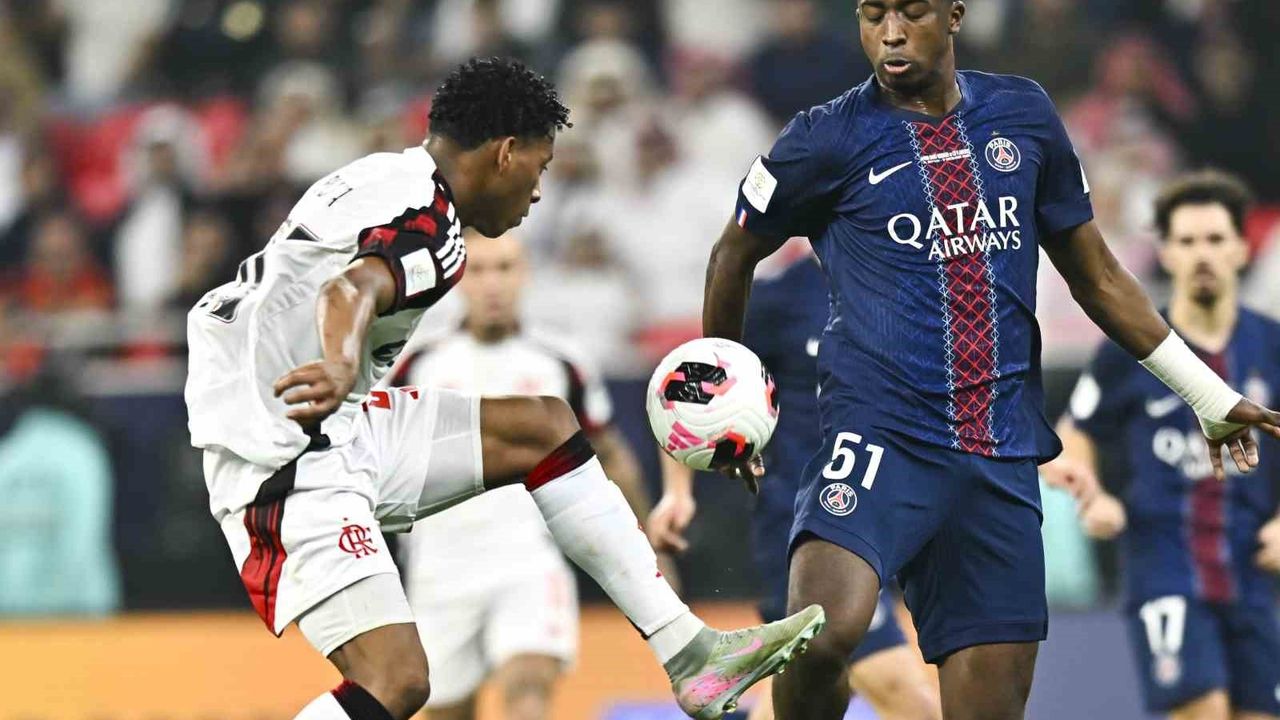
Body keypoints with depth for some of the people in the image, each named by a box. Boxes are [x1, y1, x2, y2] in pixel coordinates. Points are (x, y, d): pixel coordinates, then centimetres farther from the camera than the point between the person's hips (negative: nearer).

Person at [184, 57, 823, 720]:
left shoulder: (387, 173, 13)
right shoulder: (431, 228, -18)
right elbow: (350, 291, -41)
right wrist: (338, 371, -61)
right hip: (290, 465, -11)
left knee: (542, 427, 13)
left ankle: (690, 655, 13)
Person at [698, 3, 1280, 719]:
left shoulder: (1023, 114, 12)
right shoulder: (830, 139, 0)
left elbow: (1096, 273, 21)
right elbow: (736, 253, 16)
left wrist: (1209, 395, 22)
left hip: (1003, 458, 4)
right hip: (879, 434, -4)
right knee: (824, 630, -30)